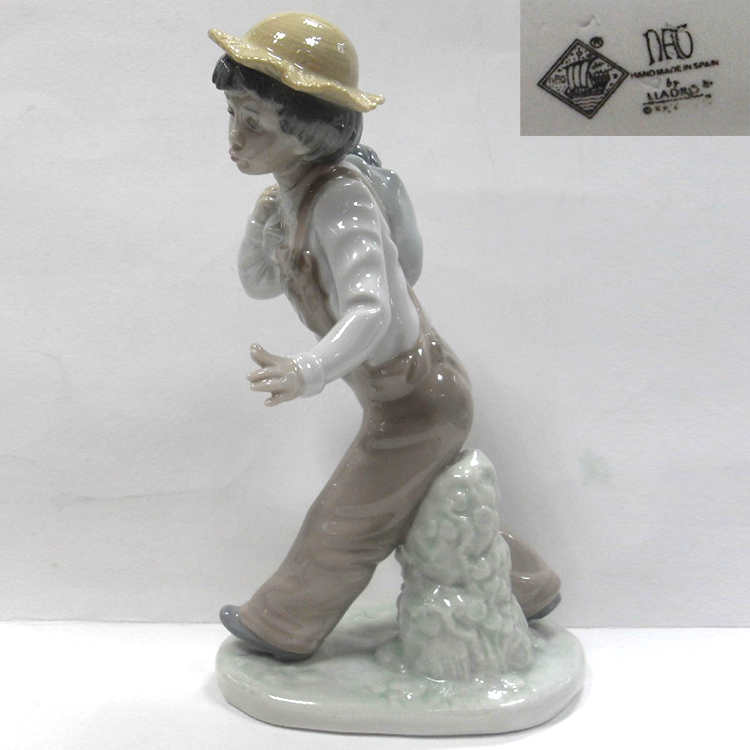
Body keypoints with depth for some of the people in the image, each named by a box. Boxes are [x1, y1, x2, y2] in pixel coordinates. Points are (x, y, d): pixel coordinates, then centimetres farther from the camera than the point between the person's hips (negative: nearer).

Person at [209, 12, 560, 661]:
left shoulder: (340, 198, -26)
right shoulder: (297, 196, 4)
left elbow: (370, 310, -36)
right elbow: (259, 284, 10)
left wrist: (307, 372, -49)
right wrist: (264, 219, -5)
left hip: (414, 400, -10)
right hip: (421, 389, 10)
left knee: (345, 523, 9)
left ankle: (281, 628, 32)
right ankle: (526, 588, 46)